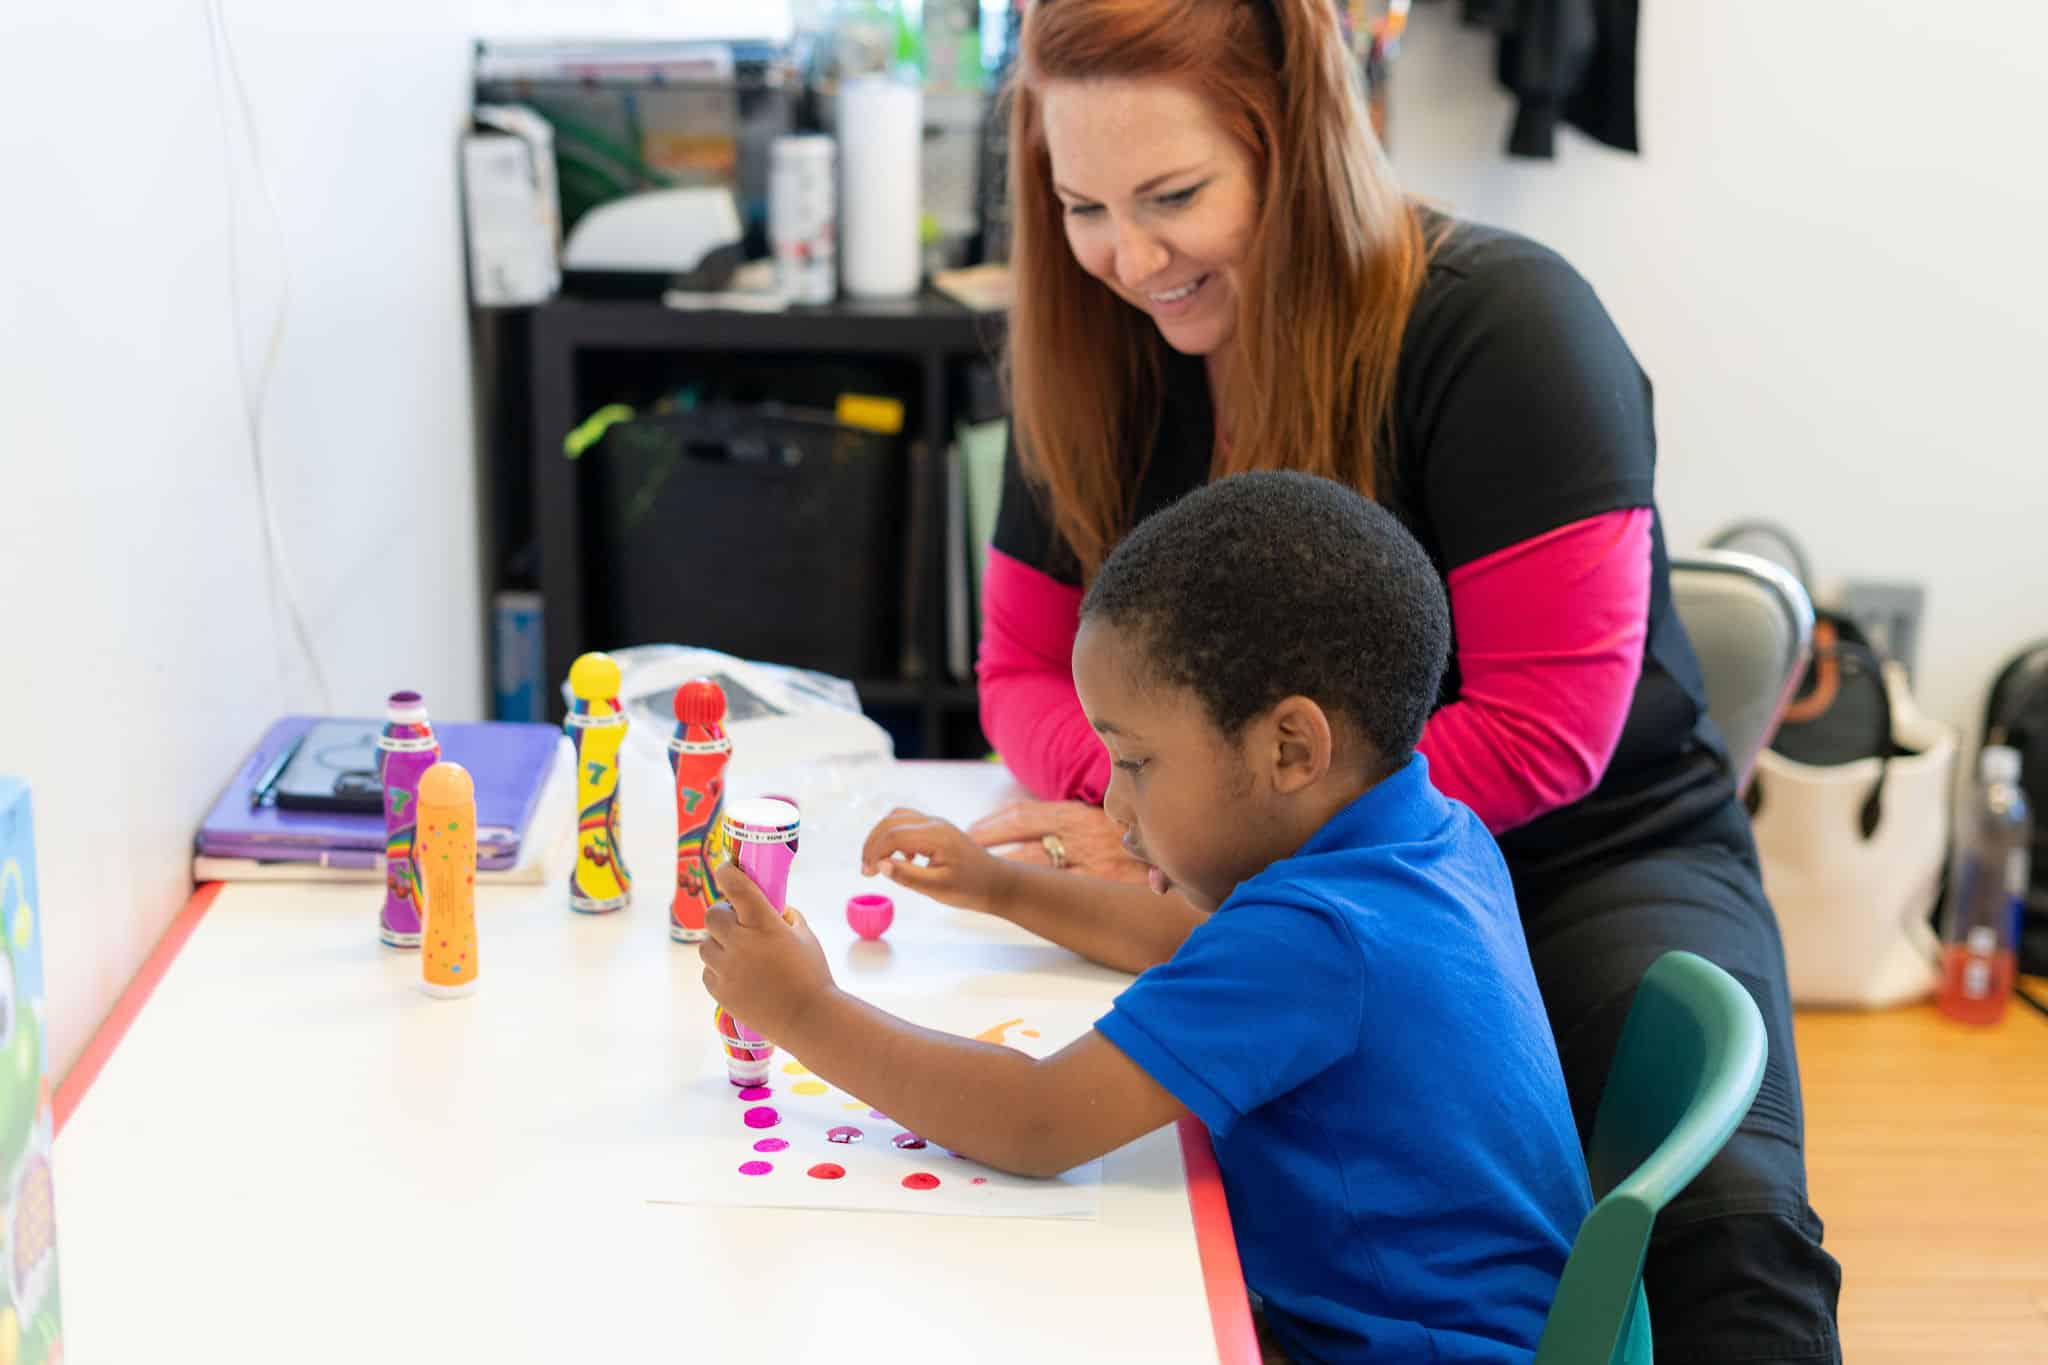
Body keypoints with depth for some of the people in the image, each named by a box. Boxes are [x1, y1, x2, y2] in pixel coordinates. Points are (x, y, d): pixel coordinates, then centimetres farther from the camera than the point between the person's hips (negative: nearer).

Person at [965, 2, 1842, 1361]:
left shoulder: (1498, 324, -16)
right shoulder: (1098, 366, 0)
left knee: (1722, 1228, -32)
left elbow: (1540, 733, -20)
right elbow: (1028, 671, 8)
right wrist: (1136, 792, -16)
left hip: (1589, 862, -4)